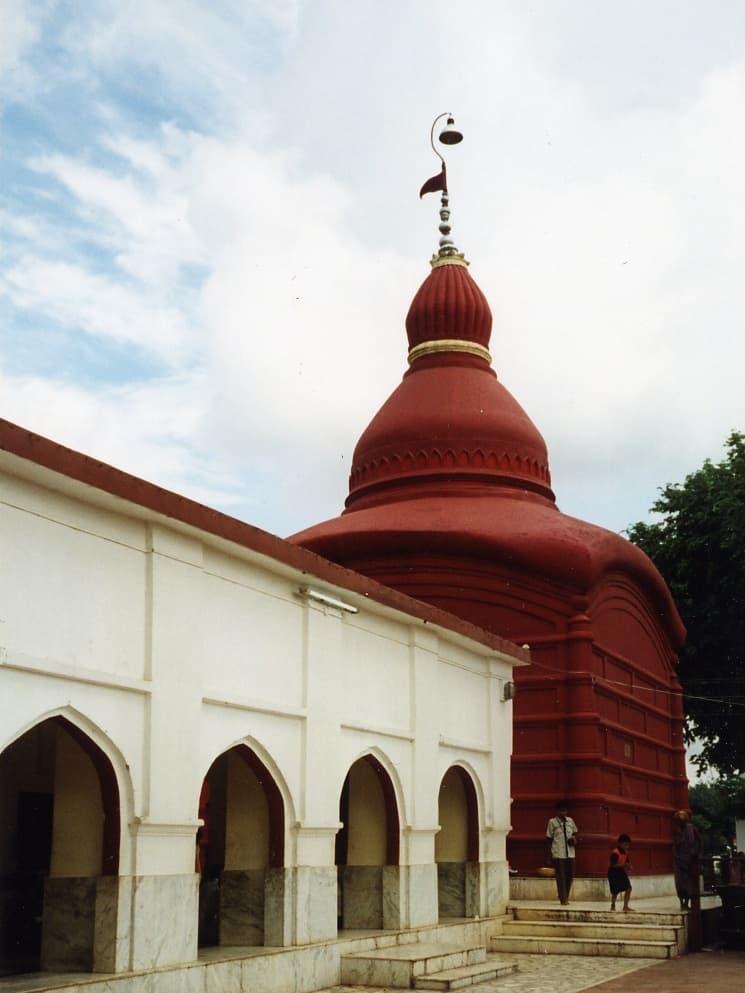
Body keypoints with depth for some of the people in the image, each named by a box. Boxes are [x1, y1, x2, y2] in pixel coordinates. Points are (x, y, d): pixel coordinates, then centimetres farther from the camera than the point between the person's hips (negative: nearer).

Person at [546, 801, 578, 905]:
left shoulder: (570, 821, 8)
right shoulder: (552, 822, -3)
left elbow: (574, 832, 23)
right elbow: (549, 838, 0)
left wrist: (574, 839, 0)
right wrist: (550, 853, -3)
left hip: (570, 853, 4)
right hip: (558, 854, -4)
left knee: (570, 875, 8)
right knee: (560, 877, -2)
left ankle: (566, 897, 25)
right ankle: (563, 899, 6)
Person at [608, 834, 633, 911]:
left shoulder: (625, 852, 3)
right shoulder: (615, 853, -22)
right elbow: (613, 865, -27)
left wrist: (628, 866, -7)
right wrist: (624, 865, -30)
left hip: (621, 872, 7)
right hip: (613, 873, -7)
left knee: (628, 888, -4)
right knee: (615, 891, 0)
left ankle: (625, 906, 4)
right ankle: (613, 905, 23)